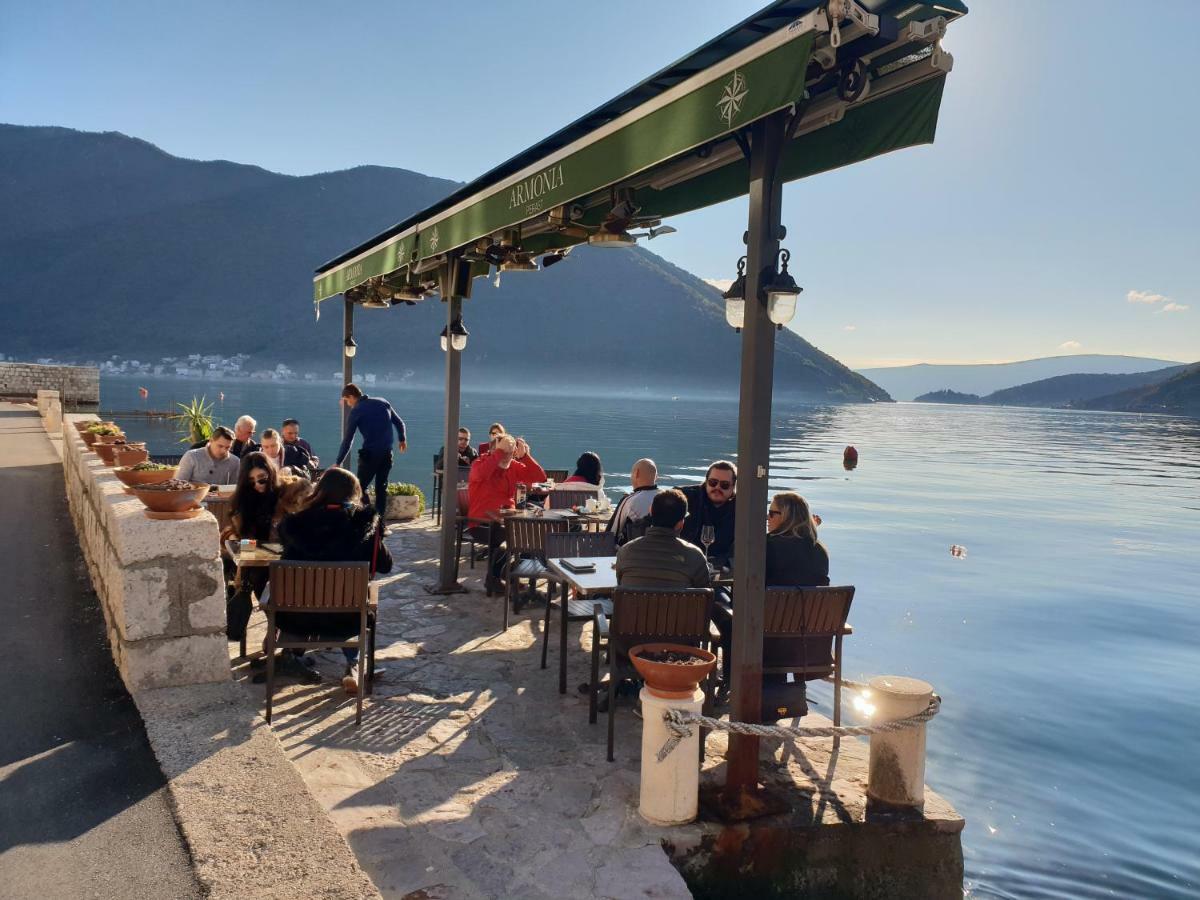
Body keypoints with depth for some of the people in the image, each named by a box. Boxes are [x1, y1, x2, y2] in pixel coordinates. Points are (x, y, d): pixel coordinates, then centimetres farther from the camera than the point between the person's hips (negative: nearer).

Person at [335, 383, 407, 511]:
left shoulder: (356, 411, -5)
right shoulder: (382, 402, 8)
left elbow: (347, 440, -4)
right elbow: (399, 423, 12)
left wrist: (337, 462, 3)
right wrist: (402, 439, 29)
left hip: (370, 454, -5)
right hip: (387, 453, 5)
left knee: (360, 488, 4)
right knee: (381, 488, 12)